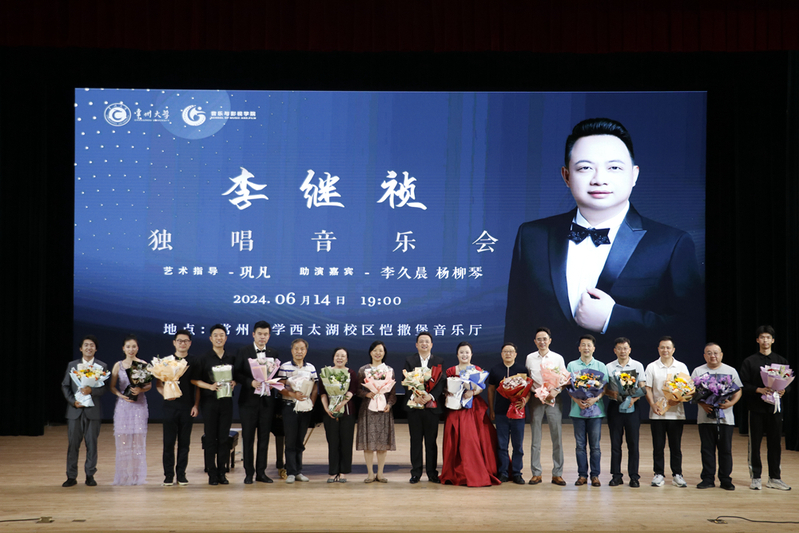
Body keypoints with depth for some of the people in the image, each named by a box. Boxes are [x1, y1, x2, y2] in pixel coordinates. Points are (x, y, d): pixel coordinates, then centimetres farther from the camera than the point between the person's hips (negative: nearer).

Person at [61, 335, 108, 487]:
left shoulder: (102, 366, 5)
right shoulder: (72, 365, 9)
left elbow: (104, 388, -3)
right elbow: (65, 386, 7)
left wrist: (91, 390, -22)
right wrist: (72, 401, -9)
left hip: (92, 410, -1)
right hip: (74, 410, 1)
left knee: (92, 443, 4)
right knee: (73, 443, 2)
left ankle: (90, 475, 13)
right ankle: (71, 476, 8)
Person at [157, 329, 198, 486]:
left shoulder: (193, 362, 6)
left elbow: (198, 386, 7)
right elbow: (158, 383, 6)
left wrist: (196, 405, -1)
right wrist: (165, 394, -13)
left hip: (188, 407, 0)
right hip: (170, 406, 0)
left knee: (185, 442, 4)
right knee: (169, 441, 0)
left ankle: (181, 473, 11)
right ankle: (168, 474, 7)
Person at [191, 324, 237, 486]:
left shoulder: (232, 358, 7)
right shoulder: (204, 358, -1)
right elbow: (194, 379, -2)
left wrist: (234, 383, -6)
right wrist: (210, 386, -15)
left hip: (226, 401, 2)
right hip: (209, 401, -2)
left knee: (224, 437, 3)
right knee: (210, 438, 0)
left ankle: (222, 472, 12)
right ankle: (212, 473, 7)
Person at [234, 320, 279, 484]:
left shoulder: (273, 353, 10)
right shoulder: (243, 352, 0)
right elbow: (236, 374, -4)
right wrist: (251, 382, -19)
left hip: (267, 399, 3)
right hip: (249, 399, -3)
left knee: (264, 437, 6)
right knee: (248, 437, 0)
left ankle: (261, 472, 13)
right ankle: (249, 472, 7)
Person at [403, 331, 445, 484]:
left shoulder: (439, 361, 7)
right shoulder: (409, 361, 7)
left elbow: (441, 382, -2)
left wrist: (431, 396, -19)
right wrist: (415, 397, -19)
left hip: (432, 406, 0)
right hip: (414, 407, 0)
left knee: (431, 441, 4)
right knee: (415, 441, 4)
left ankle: (432, 473, 11)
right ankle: (416, 473, 10)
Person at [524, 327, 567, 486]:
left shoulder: (558, 358, 6)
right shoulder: (529, 358, 8)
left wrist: (555, 391, -13)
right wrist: (533, 392, -8)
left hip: (554, 400, 0)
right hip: (536, 400, 1)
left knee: (557, 437, -2)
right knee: (535, 438, 2)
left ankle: (557, 474, 5)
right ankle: (536, 473, 9)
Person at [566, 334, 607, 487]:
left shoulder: (600, 366, 8)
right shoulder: (572, 365, 8)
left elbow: (605, 387, 3)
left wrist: (596, 398, -15)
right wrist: (577, 400, -12)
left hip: (596, 409, 0)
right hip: (578, 410, 1)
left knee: (595, 445, 1)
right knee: (580, 444, 3)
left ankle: (595, 475, 7)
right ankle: (582, 474, 10)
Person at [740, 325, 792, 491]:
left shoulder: (781, 361, 10)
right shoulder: (749, 362, 3)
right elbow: (744, 385, -3)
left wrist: (783, 390, -12)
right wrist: (759, 390, -18)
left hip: (774, 407, 2)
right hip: (756, 408, -2)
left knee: (775, 443, 5)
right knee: (755, 444, 2)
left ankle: (774, 478, 13)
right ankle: (756, 477, 10)